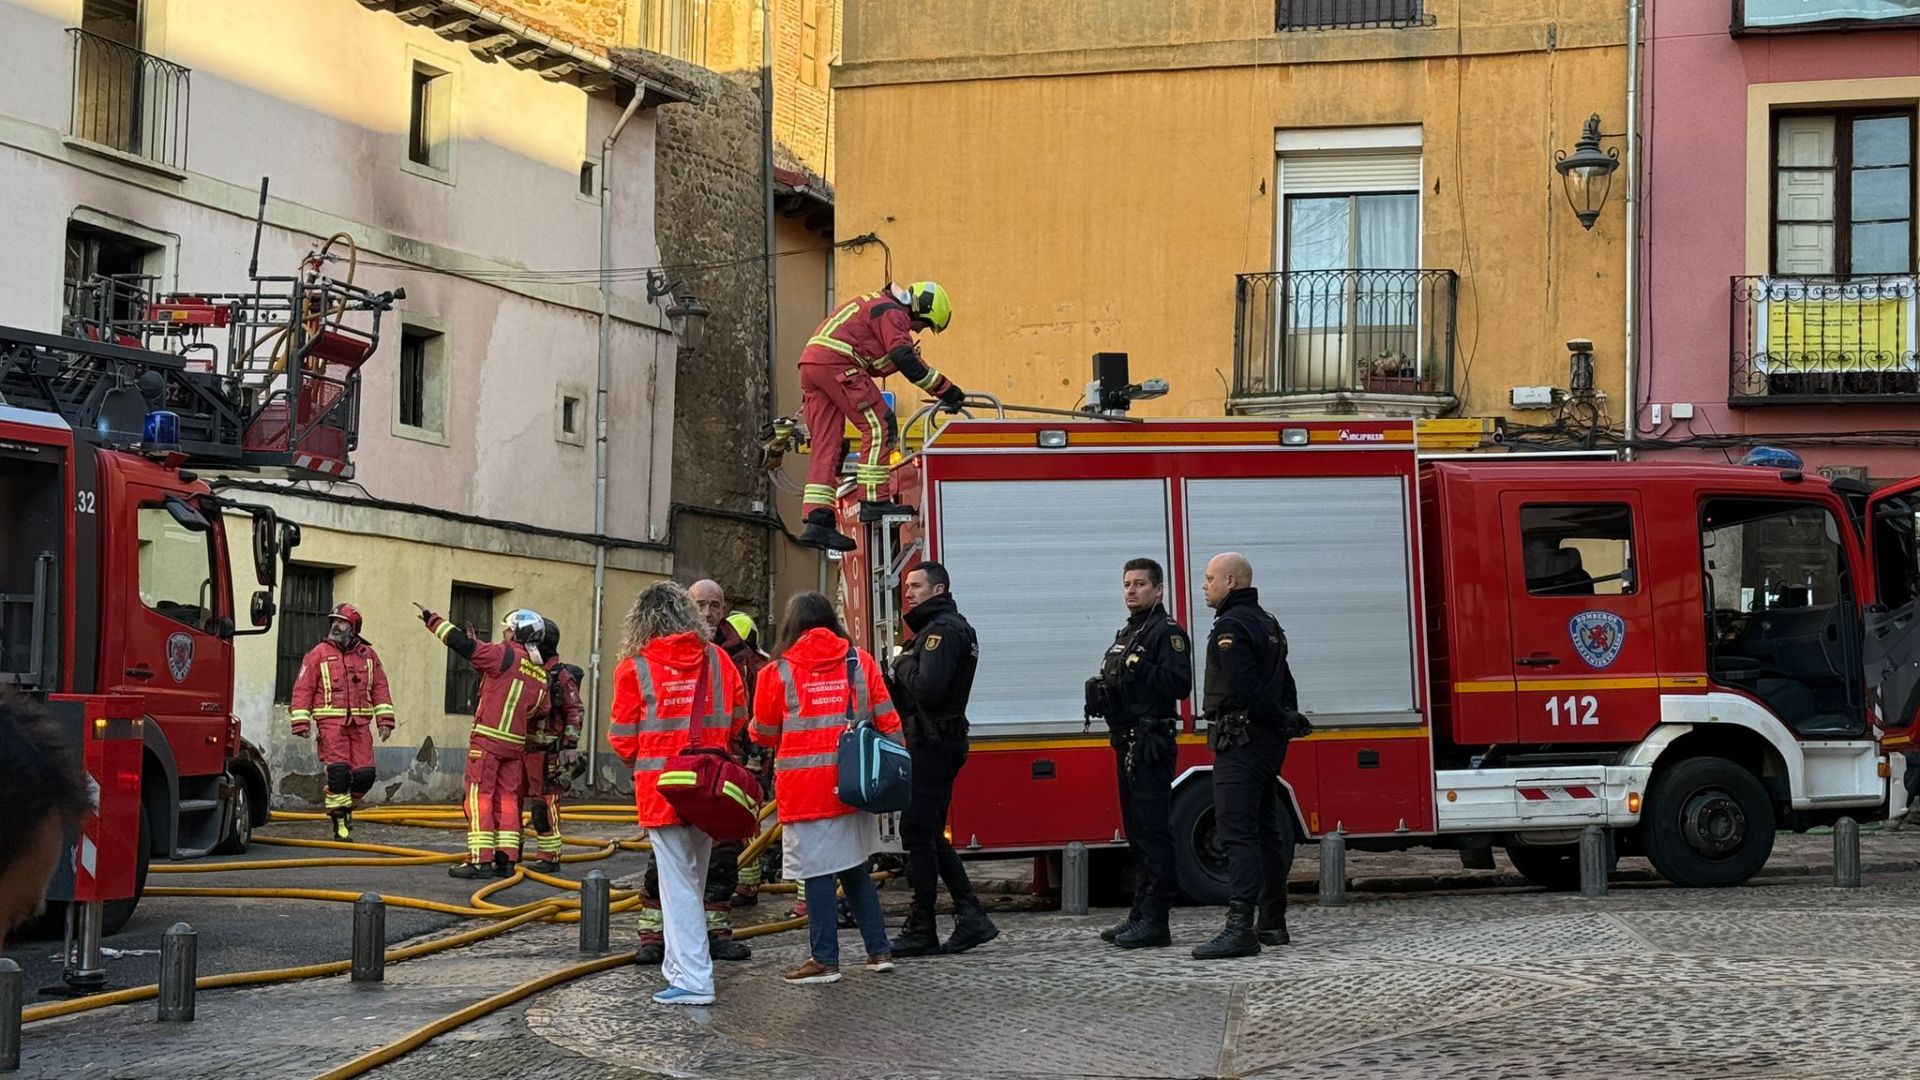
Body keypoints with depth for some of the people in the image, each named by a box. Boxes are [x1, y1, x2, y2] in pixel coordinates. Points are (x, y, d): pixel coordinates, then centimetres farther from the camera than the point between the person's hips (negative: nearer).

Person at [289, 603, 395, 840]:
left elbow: (380, 688, 14)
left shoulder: (368, 655, 12)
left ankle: (346, 805, 25)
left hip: (359, 724, 3)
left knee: (365, 773, -2)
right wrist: (301, 723, -7)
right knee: (338, 771, -12)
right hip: (331, 723, -3)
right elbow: (303, 689, 1)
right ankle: (339, 822, 0)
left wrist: (384, 720, 6)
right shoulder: (318, 655, 3)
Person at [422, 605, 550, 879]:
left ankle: (480, 860, -8)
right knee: (507, 798, 11)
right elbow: (539, 712, 16)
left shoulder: (505, 656, -11)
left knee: (479, 797, -4)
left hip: (487, 738, -7)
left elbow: (462, 643, -14)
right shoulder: (541, 674, 11)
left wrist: (432, 620, -5)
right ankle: (506, 860, 8)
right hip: (515, 743, 7)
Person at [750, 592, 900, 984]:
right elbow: (887, 721, 3)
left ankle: (825, 960, 4)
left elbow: (764, 734, 4)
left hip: (805, 788, -4)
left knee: (818, 874, 1)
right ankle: (879, 950, 16)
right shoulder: (860, 661, 5)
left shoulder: (778, 671, -4)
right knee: (856, 869, 16)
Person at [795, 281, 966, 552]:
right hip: (836, 363, -10)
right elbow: (904, 360, -14)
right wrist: (945, 390, -12)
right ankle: (874, 501, -10)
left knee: (827, 444, 5)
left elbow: (879, 366, 27)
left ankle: (818, 522, -1)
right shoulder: (893, 313, -2)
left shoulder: (876, 306, 29)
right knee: (879, 426, -6)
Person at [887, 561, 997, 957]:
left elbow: (928, 687, -26)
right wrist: (902, 673, 3)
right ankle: (971, 917, 12)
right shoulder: (954, 627, 20)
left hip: (930, 744, -11)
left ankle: (921, 931, -3)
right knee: (930, 835, 13)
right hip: (940, 742, 11)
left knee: (918, 832, -6)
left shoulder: (942, 630, -14)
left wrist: (903, 664, -9)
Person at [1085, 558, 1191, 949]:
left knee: (1154, 831, -11)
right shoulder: (1126, 634, 21)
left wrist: (1139, 667, -24)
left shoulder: (1167, 632, -8)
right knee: (1137, 830, 13)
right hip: (1128, 742, 10)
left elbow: (1180, 683, -20)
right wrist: (1099, 689, 8)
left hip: (1151, 744, -10)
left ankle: (1155, 921, -12)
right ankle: (1141, 915, 18)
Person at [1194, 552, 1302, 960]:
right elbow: (1285, 685, 20)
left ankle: (1240, 927, -22)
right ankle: (1272, 923, 22)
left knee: (1237, 834, -15)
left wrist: (1282, 721, -11)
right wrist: (1287, 721, 12)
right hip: (1269, 743, 11)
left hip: (1241, 740, -11)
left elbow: (1245, 688, -21)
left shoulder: (1231, 625, -13)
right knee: (1267, 831, 15)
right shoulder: (1266, 623, 19)